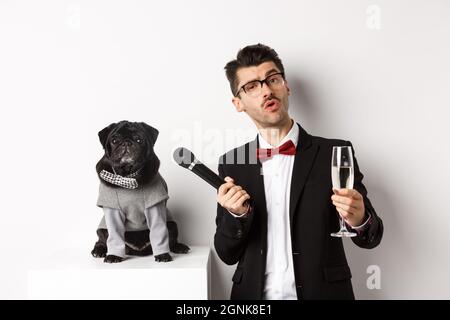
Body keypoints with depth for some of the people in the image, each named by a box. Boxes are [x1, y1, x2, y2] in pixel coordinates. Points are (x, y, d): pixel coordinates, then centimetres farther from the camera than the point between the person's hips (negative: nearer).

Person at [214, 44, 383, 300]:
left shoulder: (335, 153, -9)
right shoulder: (232, 164, -3)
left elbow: (370, 238, -4)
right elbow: (228, 255, -1)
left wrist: (360, 219, -26)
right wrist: (237, 215, -20)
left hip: (323, 292, -1)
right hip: (254, 293, 2)